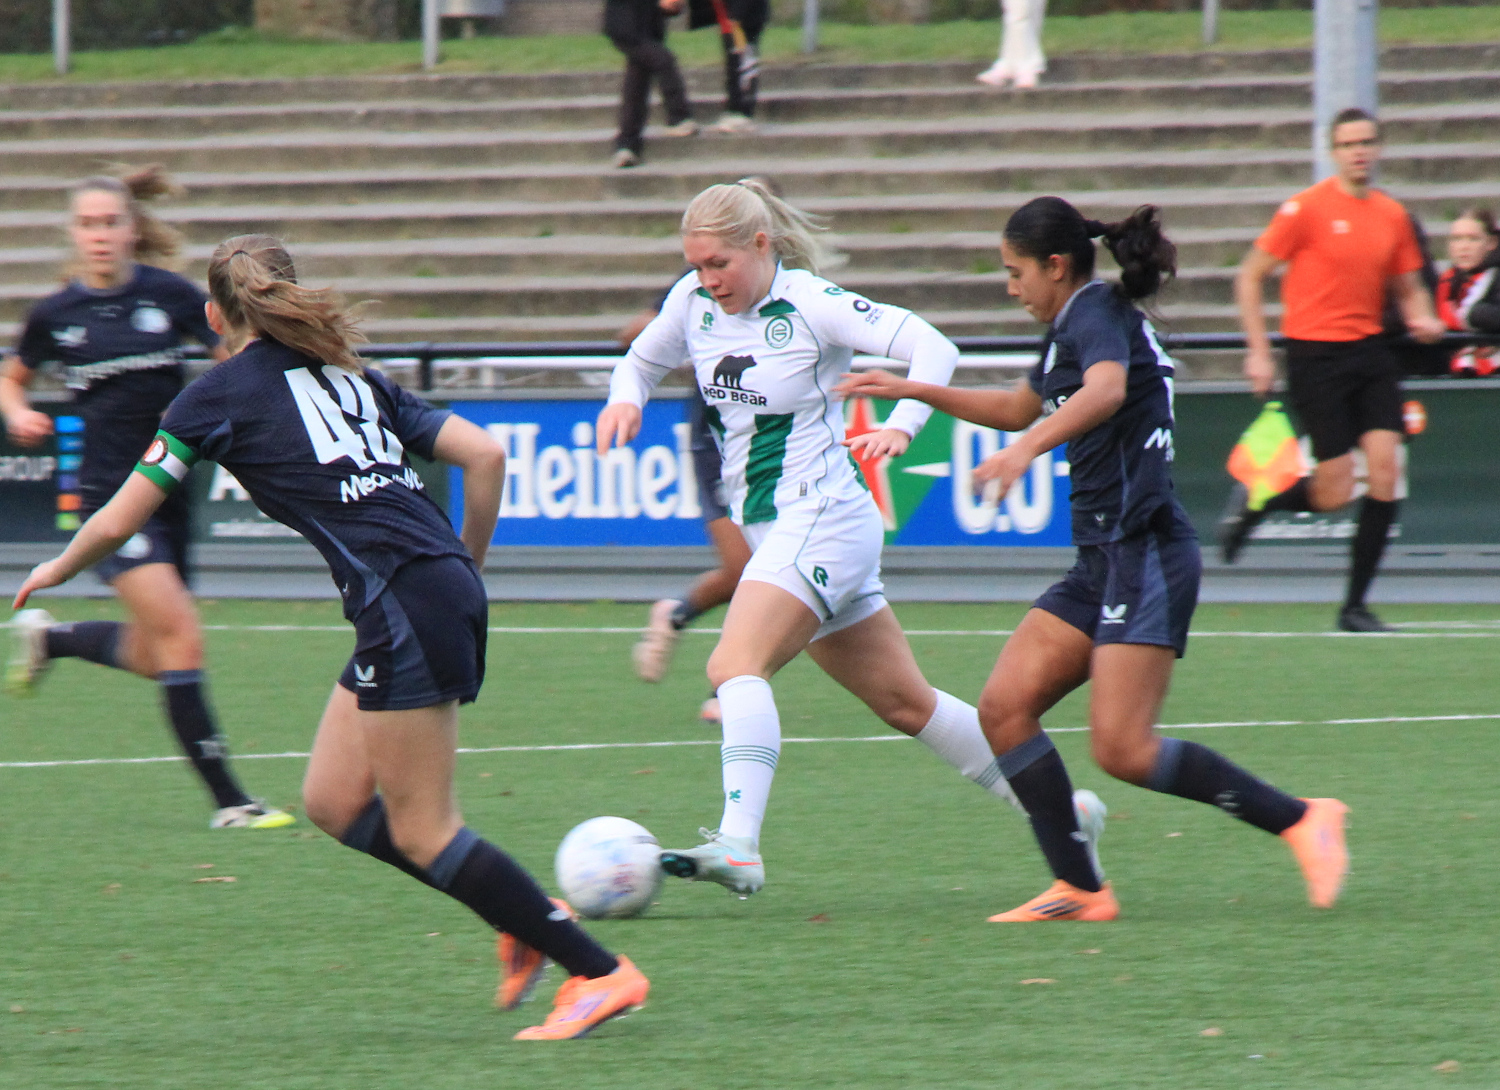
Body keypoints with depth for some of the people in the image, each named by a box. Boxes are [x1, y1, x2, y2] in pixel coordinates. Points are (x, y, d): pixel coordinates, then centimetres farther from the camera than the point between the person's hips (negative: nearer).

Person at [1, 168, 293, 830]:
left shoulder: (168, 295, -2)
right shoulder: (55, 315, -1)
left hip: (169, 490, 3)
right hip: (108, 495, -3)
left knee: (150, 658, 14)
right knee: (179, 633, -18)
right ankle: (226, 800, -14)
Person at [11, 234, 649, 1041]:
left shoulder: (220, 395, 4)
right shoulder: (350, 377, 22)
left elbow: (117, 522, 5)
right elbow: (485, 454, 15)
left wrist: (55, 571, 25)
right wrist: (468, 567, 26)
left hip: (402, 604, -8)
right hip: (447, 595, 8)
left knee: (420, 831, -1)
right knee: (333, 801, 15)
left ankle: (600, 971, -3)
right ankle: (528, 921, 11)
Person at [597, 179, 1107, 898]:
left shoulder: (812, 305, -14)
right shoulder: (694, 302, 5)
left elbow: (931, 346, -20)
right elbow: (644, 360, 22)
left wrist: (901, 426, -37)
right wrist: (626, 398, -1)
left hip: (822, 518, -8)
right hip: (766, 531, 8)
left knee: (734, 667, -26)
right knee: (902, 702, 13)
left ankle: (737, 848, -37)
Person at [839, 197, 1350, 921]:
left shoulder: (1096, 314, -9)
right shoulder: (1076, 326, 21)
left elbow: (1104, 391, -33)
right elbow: (1020, 408, 40)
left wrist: (1027, 447, -48)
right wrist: (913, 391, 37)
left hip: (1146, 555, -10)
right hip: (1104, 562, 10)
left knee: (1124, 749, -17)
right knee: (1004, 707, 1)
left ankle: (1300, 819, -8)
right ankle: (1079, 890, 0)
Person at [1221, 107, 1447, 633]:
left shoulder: (1393, 215, 8)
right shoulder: (1307, 208, -7)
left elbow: (1407, 286, 21)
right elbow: (1249, 277, -3)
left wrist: (1422, 318, -2)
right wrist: (1258, 352, -9)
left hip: (1369, 352, 5)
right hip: (1316, 356, -5)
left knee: (1386, 468, -9)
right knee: (1334, 494, -9)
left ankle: (1355, 605, 0)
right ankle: (1252, 502, 23)